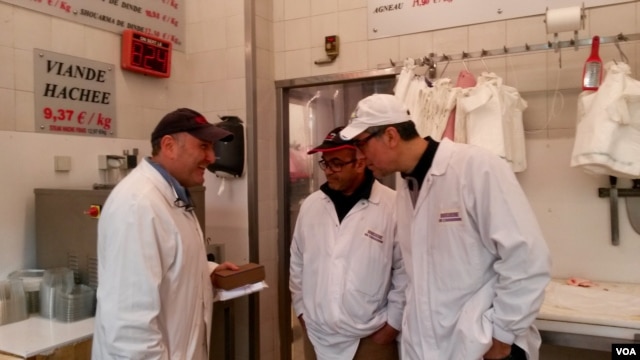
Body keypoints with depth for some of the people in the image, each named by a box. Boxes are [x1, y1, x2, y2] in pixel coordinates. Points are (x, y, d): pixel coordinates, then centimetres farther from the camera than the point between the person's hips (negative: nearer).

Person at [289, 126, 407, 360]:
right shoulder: (310, 205, 1)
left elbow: (405, 270, -9)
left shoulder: (393, 206, -13)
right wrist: (301, 310, 10)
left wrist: (393, 324, -6)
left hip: (371, 339, -3)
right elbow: (297, 263, 10)